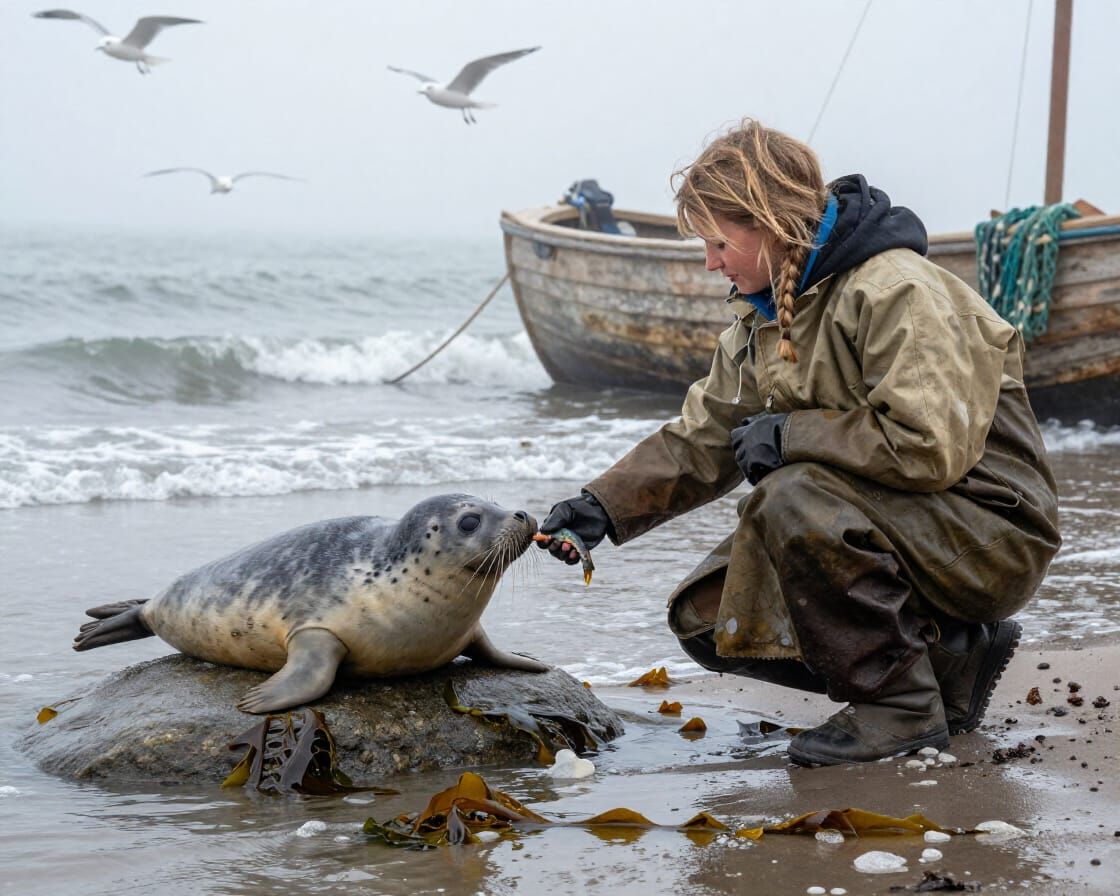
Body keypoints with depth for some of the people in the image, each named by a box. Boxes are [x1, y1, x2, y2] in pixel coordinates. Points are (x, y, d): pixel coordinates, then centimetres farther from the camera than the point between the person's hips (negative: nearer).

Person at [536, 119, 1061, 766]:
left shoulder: (898, 291, -21)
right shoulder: (765, 312, 7)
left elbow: (931, 445, -32)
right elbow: (702, 442, 11)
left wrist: (790, 435, -22)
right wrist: (604, 507, -2)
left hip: (987, 532, -9)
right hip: (881, 528, 9)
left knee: (794, 501, -32)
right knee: (707, 617, -1)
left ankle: (902, 706, -14)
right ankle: (950, 656, 6)